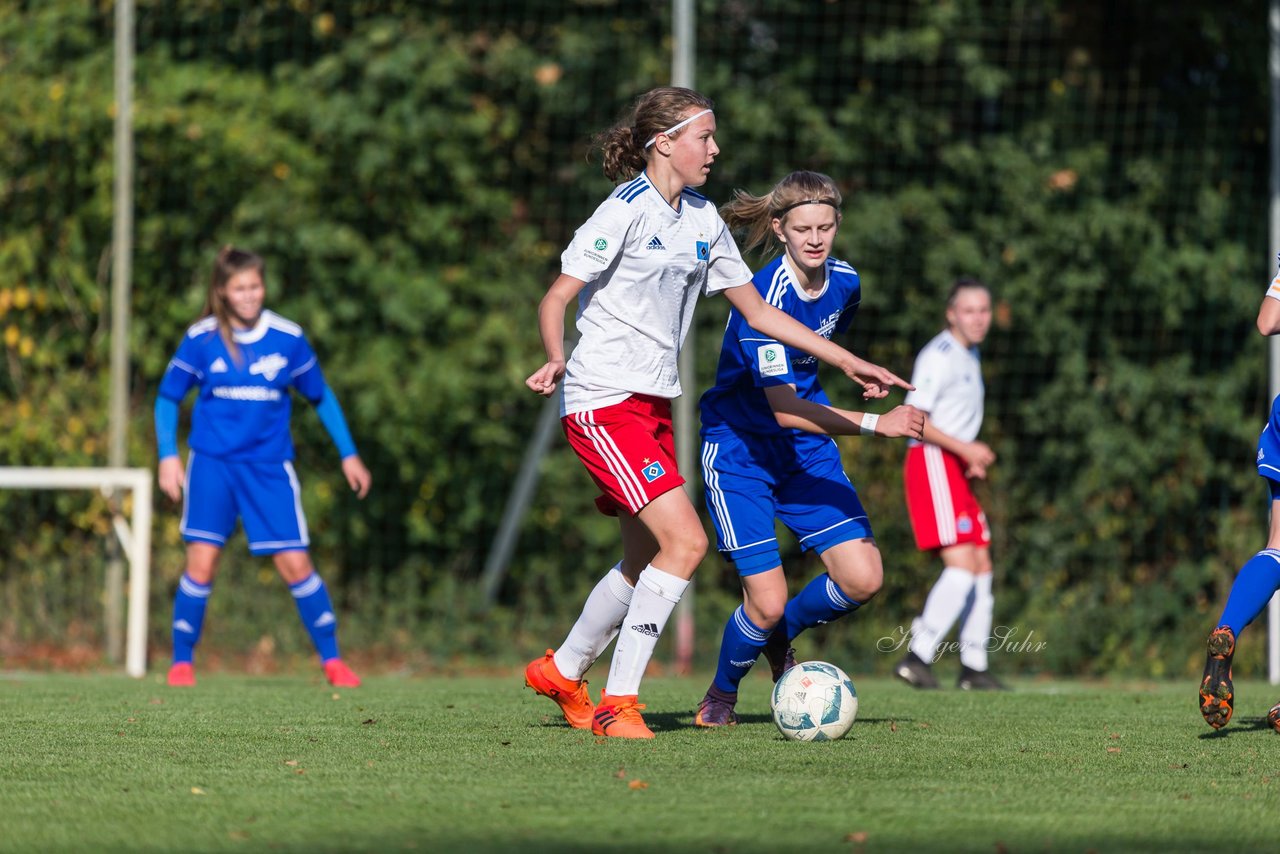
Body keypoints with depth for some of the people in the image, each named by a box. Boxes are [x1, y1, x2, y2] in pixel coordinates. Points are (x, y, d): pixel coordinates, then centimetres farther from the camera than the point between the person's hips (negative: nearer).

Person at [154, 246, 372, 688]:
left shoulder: (288, 338, -3)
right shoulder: (201, 339, -5)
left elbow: (321, 397, 10)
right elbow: (168, 398, 6)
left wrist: (348, 454, 10)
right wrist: (168, 456, -4)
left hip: (270, 466, 0)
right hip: (212, 464, 0)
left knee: (295, 564, -5)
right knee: (201, 562, -8)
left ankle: (332, 660, 7)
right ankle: (182, 663, 4)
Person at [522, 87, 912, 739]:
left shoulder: (702, 220, 12)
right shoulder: (626, 212, -12)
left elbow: (757, 312, 18)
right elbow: (556, 298, -12)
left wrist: (849, 363, 17)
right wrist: (556, 361, -31)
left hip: (654, 404, 9)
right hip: (604, 403, -9)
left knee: (645, 561, 13)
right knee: (685, 541, -18)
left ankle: (562, 672, 33)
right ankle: (618, 704, -12)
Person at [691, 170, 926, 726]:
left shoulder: (845, 284, -3)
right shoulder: (764, 296, -26)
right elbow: (784, 409, -34)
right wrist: (875, 424, -40)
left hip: (807, 450, 6)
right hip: (739, 451, -6)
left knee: (863, 579, -7)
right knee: (768, 603, -12)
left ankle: (780, 639, 23)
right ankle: (721, 695, 19)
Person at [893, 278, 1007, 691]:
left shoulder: (969, 356, 19)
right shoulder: (939, 356, -12)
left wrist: (973, 457, 12)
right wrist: (964, 448, -21)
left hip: (956, 469, 10)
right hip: (931, 465, -10)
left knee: (982, 565, 9)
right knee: (961, 564, -19)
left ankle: (973, 668, 13)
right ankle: (917, 657, -20)